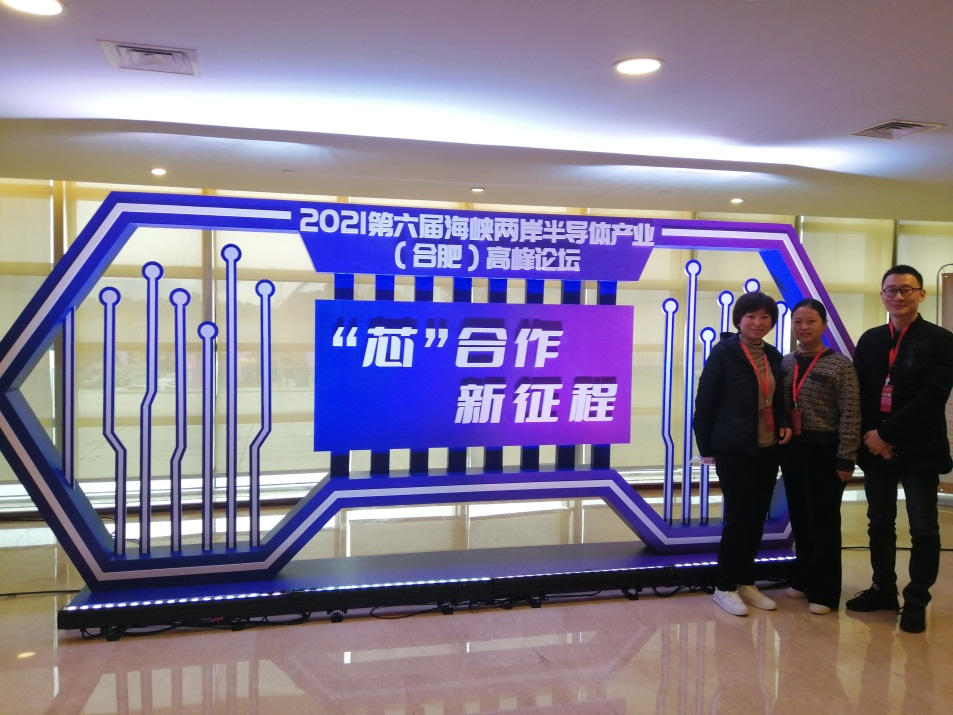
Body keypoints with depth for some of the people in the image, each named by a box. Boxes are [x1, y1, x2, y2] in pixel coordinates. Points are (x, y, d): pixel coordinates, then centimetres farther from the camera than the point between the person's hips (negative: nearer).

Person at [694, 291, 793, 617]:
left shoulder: (773, 356, 8)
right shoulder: (723, 353, -10)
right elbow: (704, 402, -9)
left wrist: (784, 423, -1)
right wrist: (706, 447, -8)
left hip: (768, 450, 6)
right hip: (734, 451, -6)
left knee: (757, 518, 11)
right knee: (738, 517, -3)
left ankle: (746, 581, 24)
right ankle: (724, 586, 12)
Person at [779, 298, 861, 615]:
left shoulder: (840, 364, -9)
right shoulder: (785, 363, 5)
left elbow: (850, 416, -11)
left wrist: (846, 460, -13)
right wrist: (779, 443, 5)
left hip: (824, 451, -5)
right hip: (792, 449, 5)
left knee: (824, 521, 4)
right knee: (800, 518, 13)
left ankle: (824, 591, 16)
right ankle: (803, 579, 28)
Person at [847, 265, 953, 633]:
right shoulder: (870, 340, 9)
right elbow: (859, 394, 6)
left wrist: (886, 433, -17)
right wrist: (870, 436, -9)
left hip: (919, 449, -4)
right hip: (875, 447, 4)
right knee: (880, 524, 12)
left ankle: (916, 601, 15)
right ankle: (883, 589, 25)